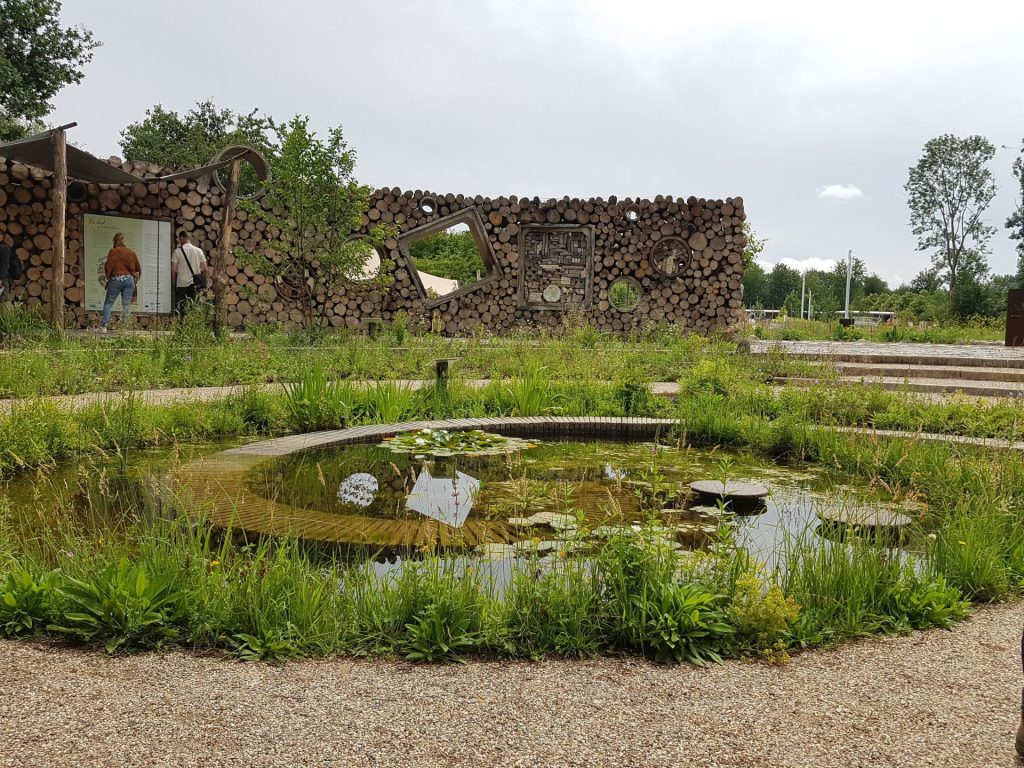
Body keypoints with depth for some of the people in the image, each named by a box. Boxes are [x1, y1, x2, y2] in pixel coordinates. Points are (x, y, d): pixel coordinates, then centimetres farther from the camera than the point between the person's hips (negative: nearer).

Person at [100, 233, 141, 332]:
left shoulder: (113, 251, -3)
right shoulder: (132, 252, 9)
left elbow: (108, 266, -9)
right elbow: (138, 268, 13)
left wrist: (108, 277, 7)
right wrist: (136, 279, 25)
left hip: (116, 279, -3)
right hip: (129, 279, 3)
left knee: (108, 303, 5)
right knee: (127, 304, 4)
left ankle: (104, 326, -2)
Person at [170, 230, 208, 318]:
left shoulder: (177, 251, -6)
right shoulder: (198, 251, 1)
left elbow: (173, 269, -9)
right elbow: (204, 268, 1)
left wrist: (173, 281, 7)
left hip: (181, 283, -2)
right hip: (194, 283, 2)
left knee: (179, 307, 6)